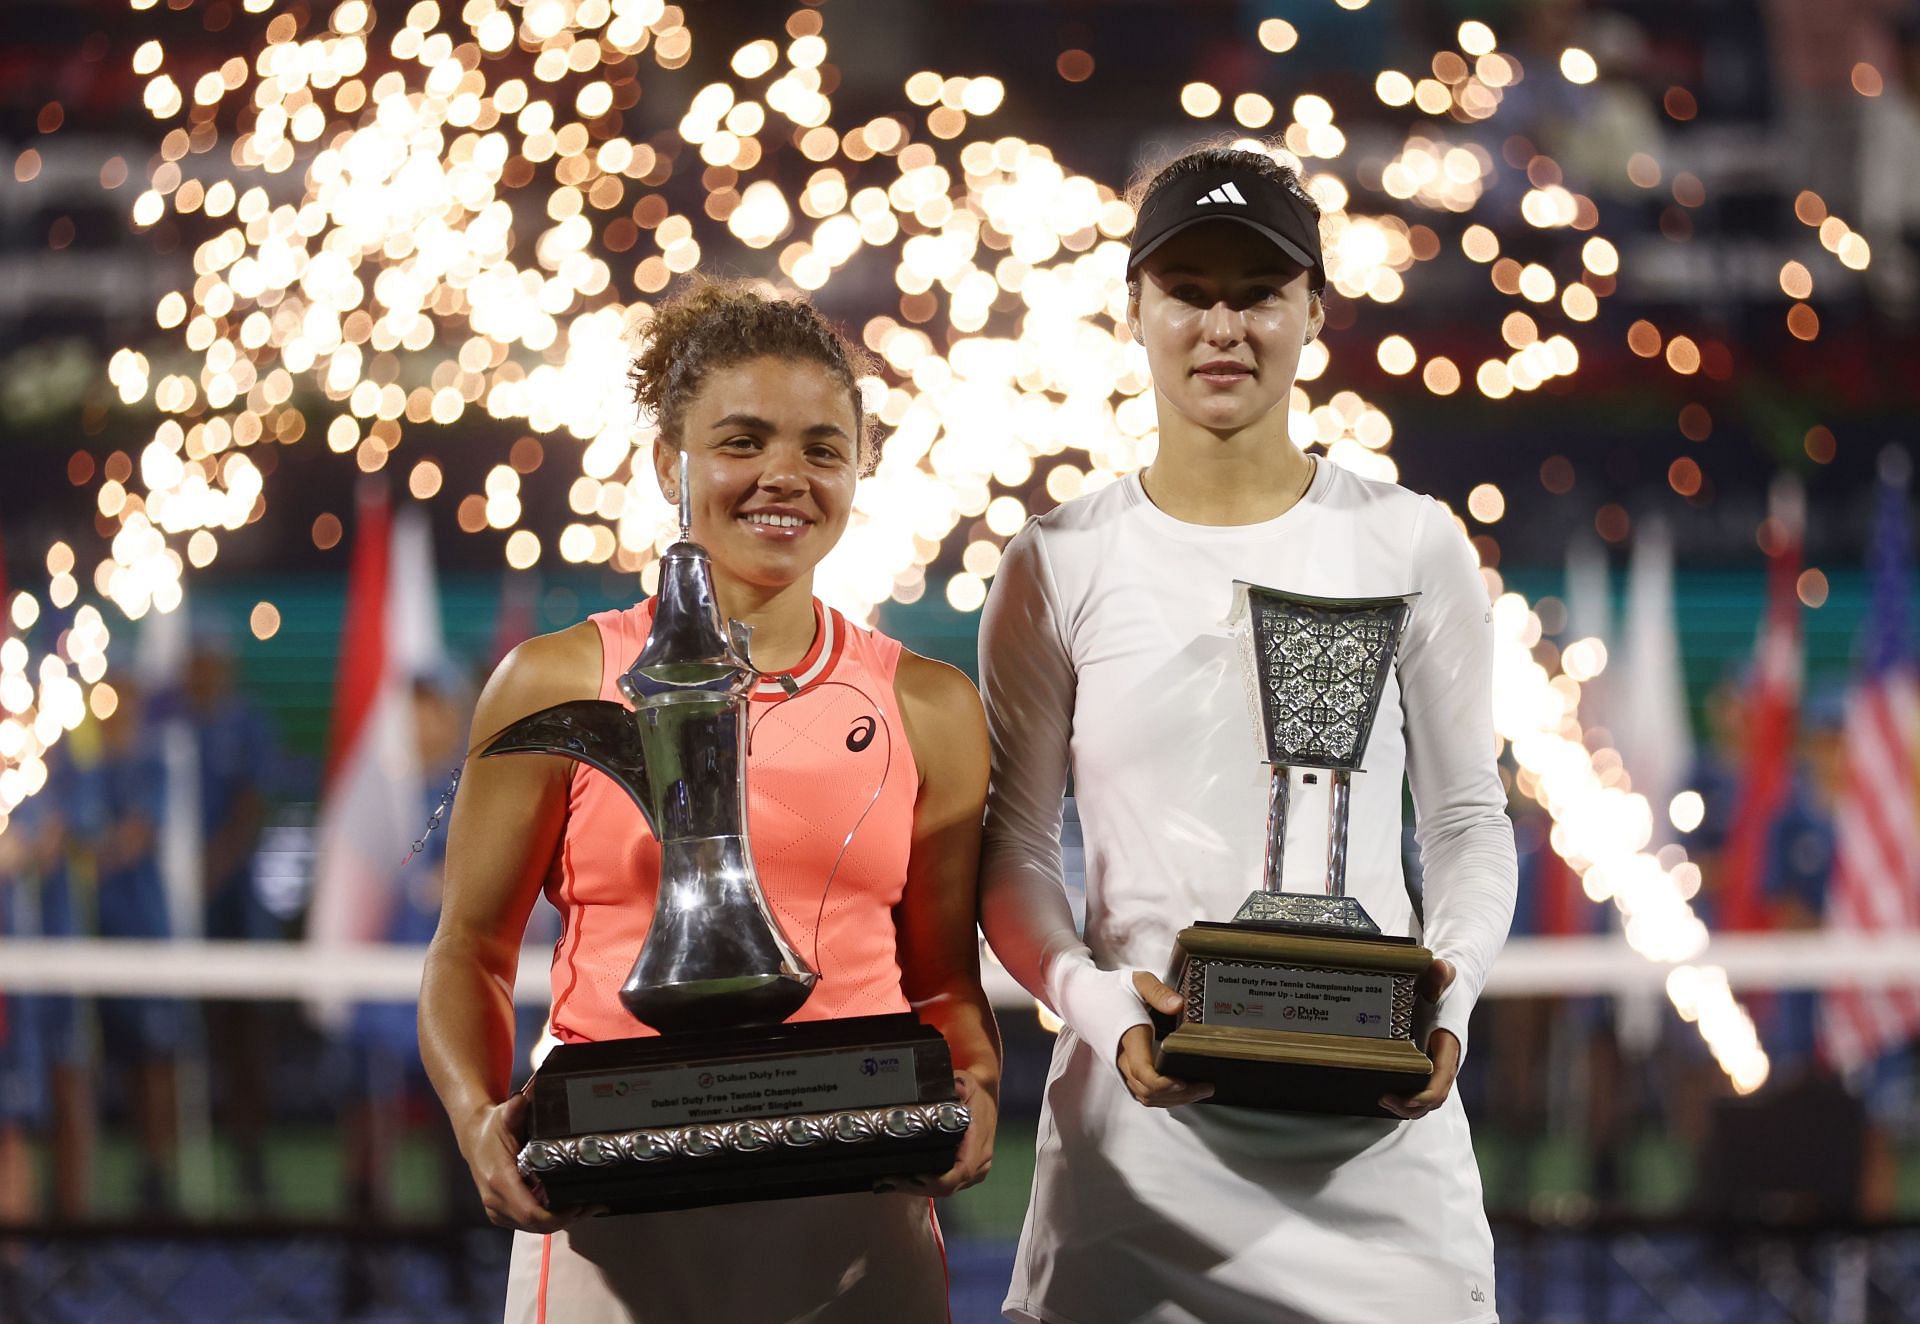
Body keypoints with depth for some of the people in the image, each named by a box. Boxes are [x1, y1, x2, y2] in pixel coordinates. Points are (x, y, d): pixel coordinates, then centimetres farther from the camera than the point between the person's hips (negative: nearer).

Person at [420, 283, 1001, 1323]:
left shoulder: (928, 710, 8)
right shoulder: (559, 685, 2)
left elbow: (945, 974, 13)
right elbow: (471, 950, 5)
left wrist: (974, 1088, -8)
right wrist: (478, 1119, -13)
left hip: (856, 1227, 2)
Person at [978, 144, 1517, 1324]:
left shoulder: (1408, 546, 5)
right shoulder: (1061, 566, 5)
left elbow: (1470, 823, 8)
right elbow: (1016, 849, 6)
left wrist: (1451, 987, -11)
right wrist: (1093, 998, -13)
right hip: (1142, 1111, 0)